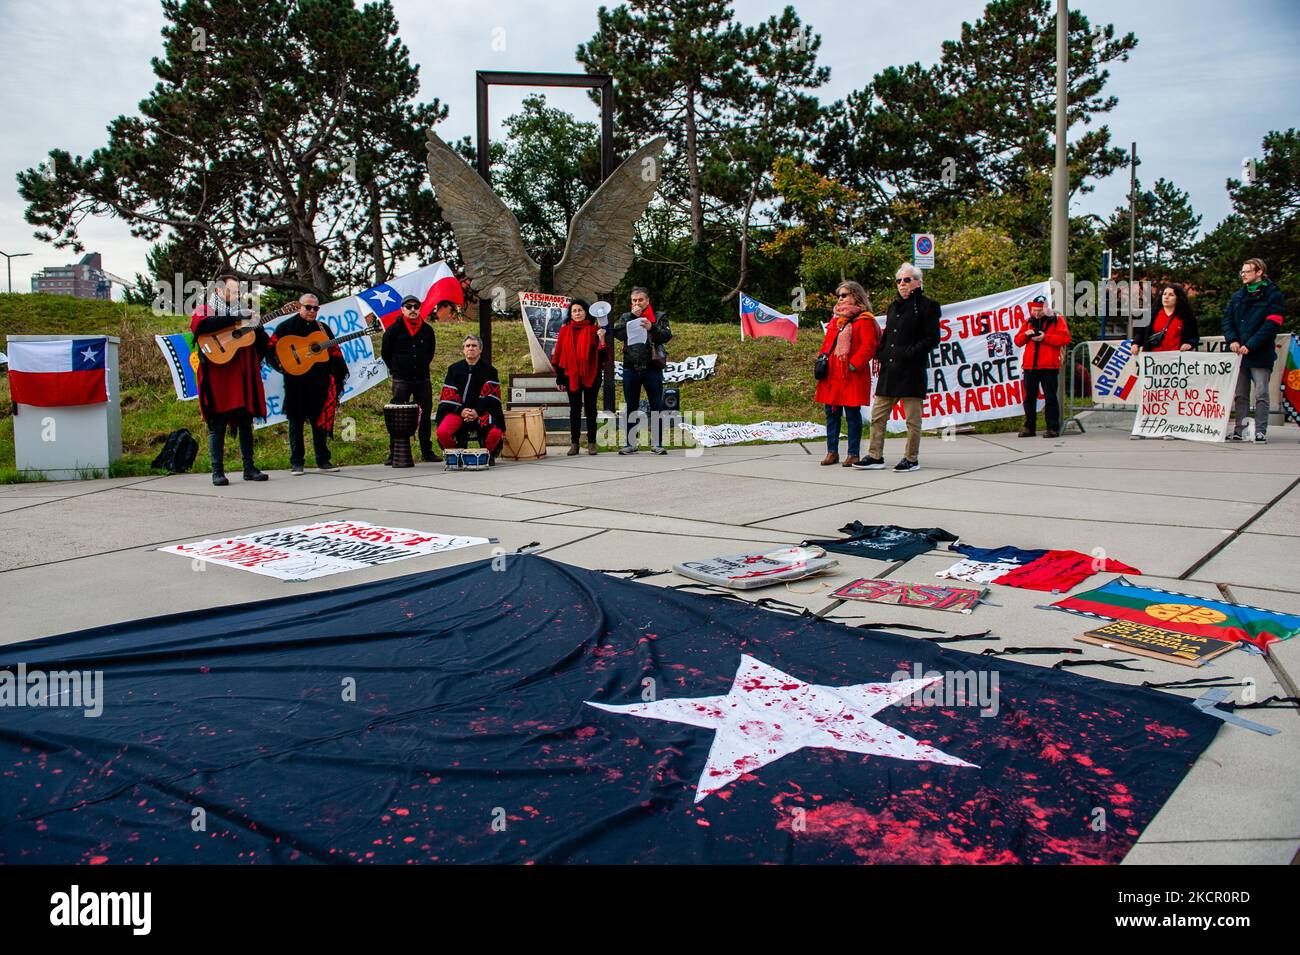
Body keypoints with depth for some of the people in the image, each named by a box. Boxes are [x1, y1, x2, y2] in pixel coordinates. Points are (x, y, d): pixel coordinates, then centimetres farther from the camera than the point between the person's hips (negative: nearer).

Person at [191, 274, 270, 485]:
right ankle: (218, 472, 2)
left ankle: (249, 468, 12)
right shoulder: (204, 310, 6)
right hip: (217, 379, -4)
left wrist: (257, 328, -6)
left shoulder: (242, 314, 18)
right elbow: (200, 325, -20)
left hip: (242, 378, 4)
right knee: (217, 426, -1)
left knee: (246, 423, 6)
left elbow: (264, 345, 15)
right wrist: (235, 318, -19)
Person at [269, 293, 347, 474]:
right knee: (296, 421, 1)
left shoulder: (322, 328, 13)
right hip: (296, 381, -3)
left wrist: (338, 371, -1)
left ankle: (323, 460, 14)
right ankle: (296, 462, 6)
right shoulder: (287, 326, 1)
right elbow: (272, 349, -3)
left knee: (320, 419, 6)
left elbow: (334, 351, 13)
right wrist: (283, 367, -15)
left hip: (319, 381, 3)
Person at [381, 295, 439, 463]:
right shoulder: (393, 329, 0)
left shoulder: (427, 330, 8)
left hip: (423, 380, 3)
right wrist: (396, 370, 8)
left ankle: (427, 451, 16)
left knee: (426, 415, 6)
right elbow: (385, 353, 9)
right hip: (401, 380, -3)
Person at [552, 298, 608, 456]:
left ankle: (591, 443, 9)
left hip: (591, 376, -1)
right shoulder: (565, 330, 6)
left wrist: (601, 339, -21)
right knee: (575, 409, 5)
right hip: (571, 376, 1)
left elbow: (601, 355, -3)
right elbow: (559, 354, 6)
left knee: (590, 408, 4)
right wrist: (559, 378, 3)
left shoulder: (594, 330, 2)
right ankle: (574, 444, 9)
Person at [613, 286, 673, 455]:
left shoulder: (659, 317, 7)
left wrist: (652, 328, -22)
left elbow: (667, 336, -7)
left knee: (657, 406, -1)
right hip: (631, 368, 2)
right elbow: (617, 333, -5)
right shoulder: (625, 317, 12)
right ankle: (631, 443, 13)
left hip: (653, 368, -2)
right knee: (631, 407, 6)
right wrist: (632, 317, -9)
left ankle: (657, 443, 5)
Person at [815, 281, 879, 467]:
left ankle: (853, 454, 4)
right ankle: (832, 452, 16)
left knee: (853, 415, -2)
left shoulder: (864, 320, -6)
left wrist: (854, 365, -19)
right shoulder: (836, 318, 18)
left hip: (851, 376, -7)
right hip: (831, 374, 7)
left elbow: (868, 347, -14)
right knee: (831, 414, 9)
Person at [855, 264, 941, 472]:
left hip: (911, 371, -7)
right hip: (889, 369, 7)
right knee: (877, 415, 5)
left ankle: (911, 459, 10)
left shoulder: (926, 306, -2)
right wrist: (879, 355, 8)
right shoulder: (894, 306, 19)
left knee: (912, 418, 1)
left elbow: (932, 339, -6)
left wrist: (910, 353, -13)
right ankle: (875, 456, 11)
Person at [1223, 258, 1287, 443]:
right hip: (1239, 354, 5)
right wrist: (1232, 339, -7)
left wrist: (1250, 345, -17)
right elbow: (1227, 318, 10)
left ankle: (1261, 432, -3)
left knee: (1261, 395, -4)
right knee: (1240, 395, 7)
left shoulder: (1273, 295, -2)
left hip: (1260, 355, -5)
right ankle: (1239, 430, 10)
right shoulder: (1237, 296, 15)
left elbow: (1271, 325, -10)